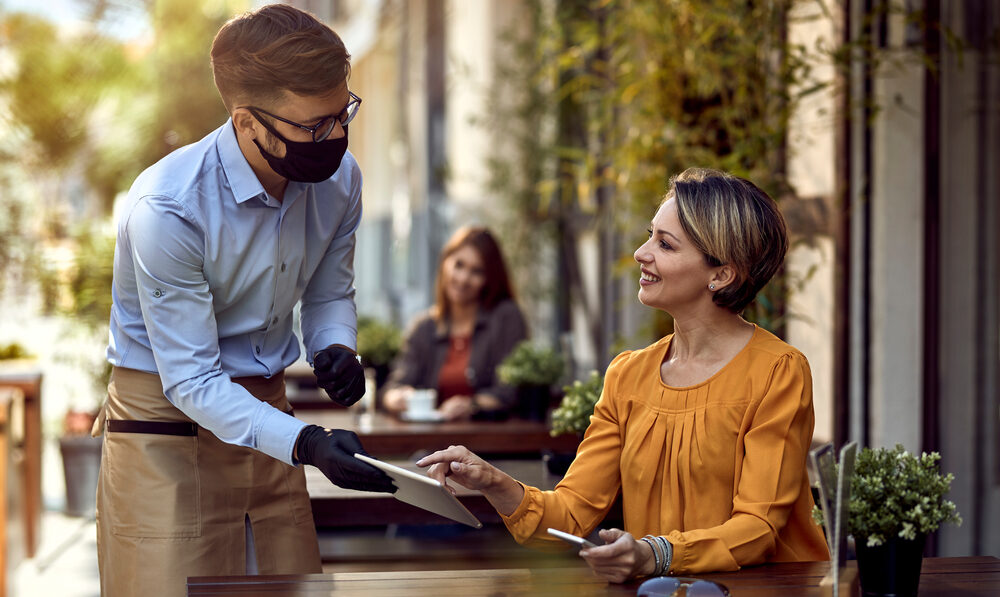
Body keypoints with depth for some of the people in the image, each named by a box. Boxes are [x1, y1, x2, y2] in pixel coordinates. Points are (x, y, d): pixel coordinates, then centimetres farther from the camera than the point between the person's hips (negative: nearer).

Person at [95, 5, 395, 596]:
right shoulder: (166, 211, -26)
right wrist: (304, 443, -35)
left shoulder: (339, 178, -8)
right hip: (170, 424, -5)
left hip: (265, 411, 6)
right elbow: (191, 382, -23)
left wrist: (336, 349, -12)